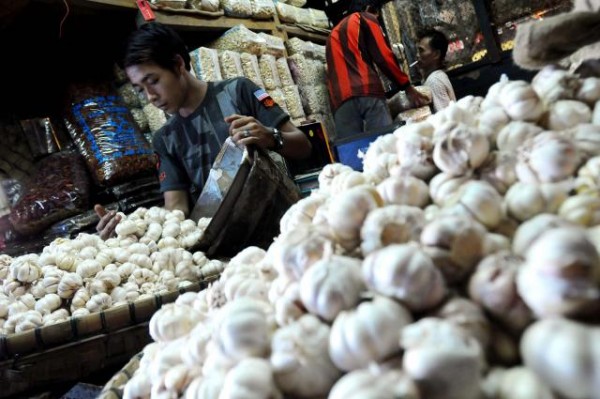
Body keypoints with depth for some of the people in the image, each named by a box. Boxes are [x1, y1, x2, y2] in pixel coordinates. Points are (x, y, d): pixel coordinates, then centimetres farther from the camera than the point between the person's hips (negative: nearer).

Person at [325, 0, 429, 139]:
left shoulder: (333, 33, 35)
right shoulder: (365, 19, 17)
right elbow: (383, 57, 5)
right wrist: (407, 87, 11)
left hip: (341, 99, 5)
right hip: (367, 91, -5)